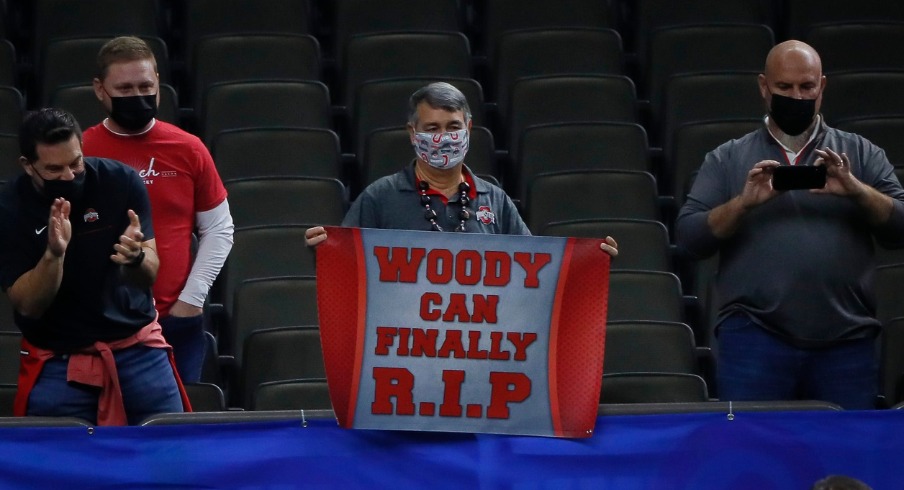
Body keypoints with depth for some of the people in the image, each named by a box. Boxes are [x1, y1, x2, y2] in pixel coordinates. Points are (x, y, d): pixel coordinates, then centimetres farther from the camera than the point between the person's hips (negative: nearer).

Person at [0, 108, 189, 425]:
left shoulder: (121, 182, -9)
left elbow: (149, 277, -8)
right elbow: (27, 305, -13)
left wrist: (136, 257, -31)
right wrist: (53, 254, -30)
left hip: (136, 345, 1)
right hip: (57, 358, -1)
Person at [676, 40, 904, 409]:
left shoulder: (860, 155, 14)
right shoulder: (727, 160, 13)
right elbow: (688, 237, 4)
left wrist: (855, 190, -12)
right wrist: (744, 203, -12)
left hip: (846, 341, 1)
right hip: (755, 337, -1)